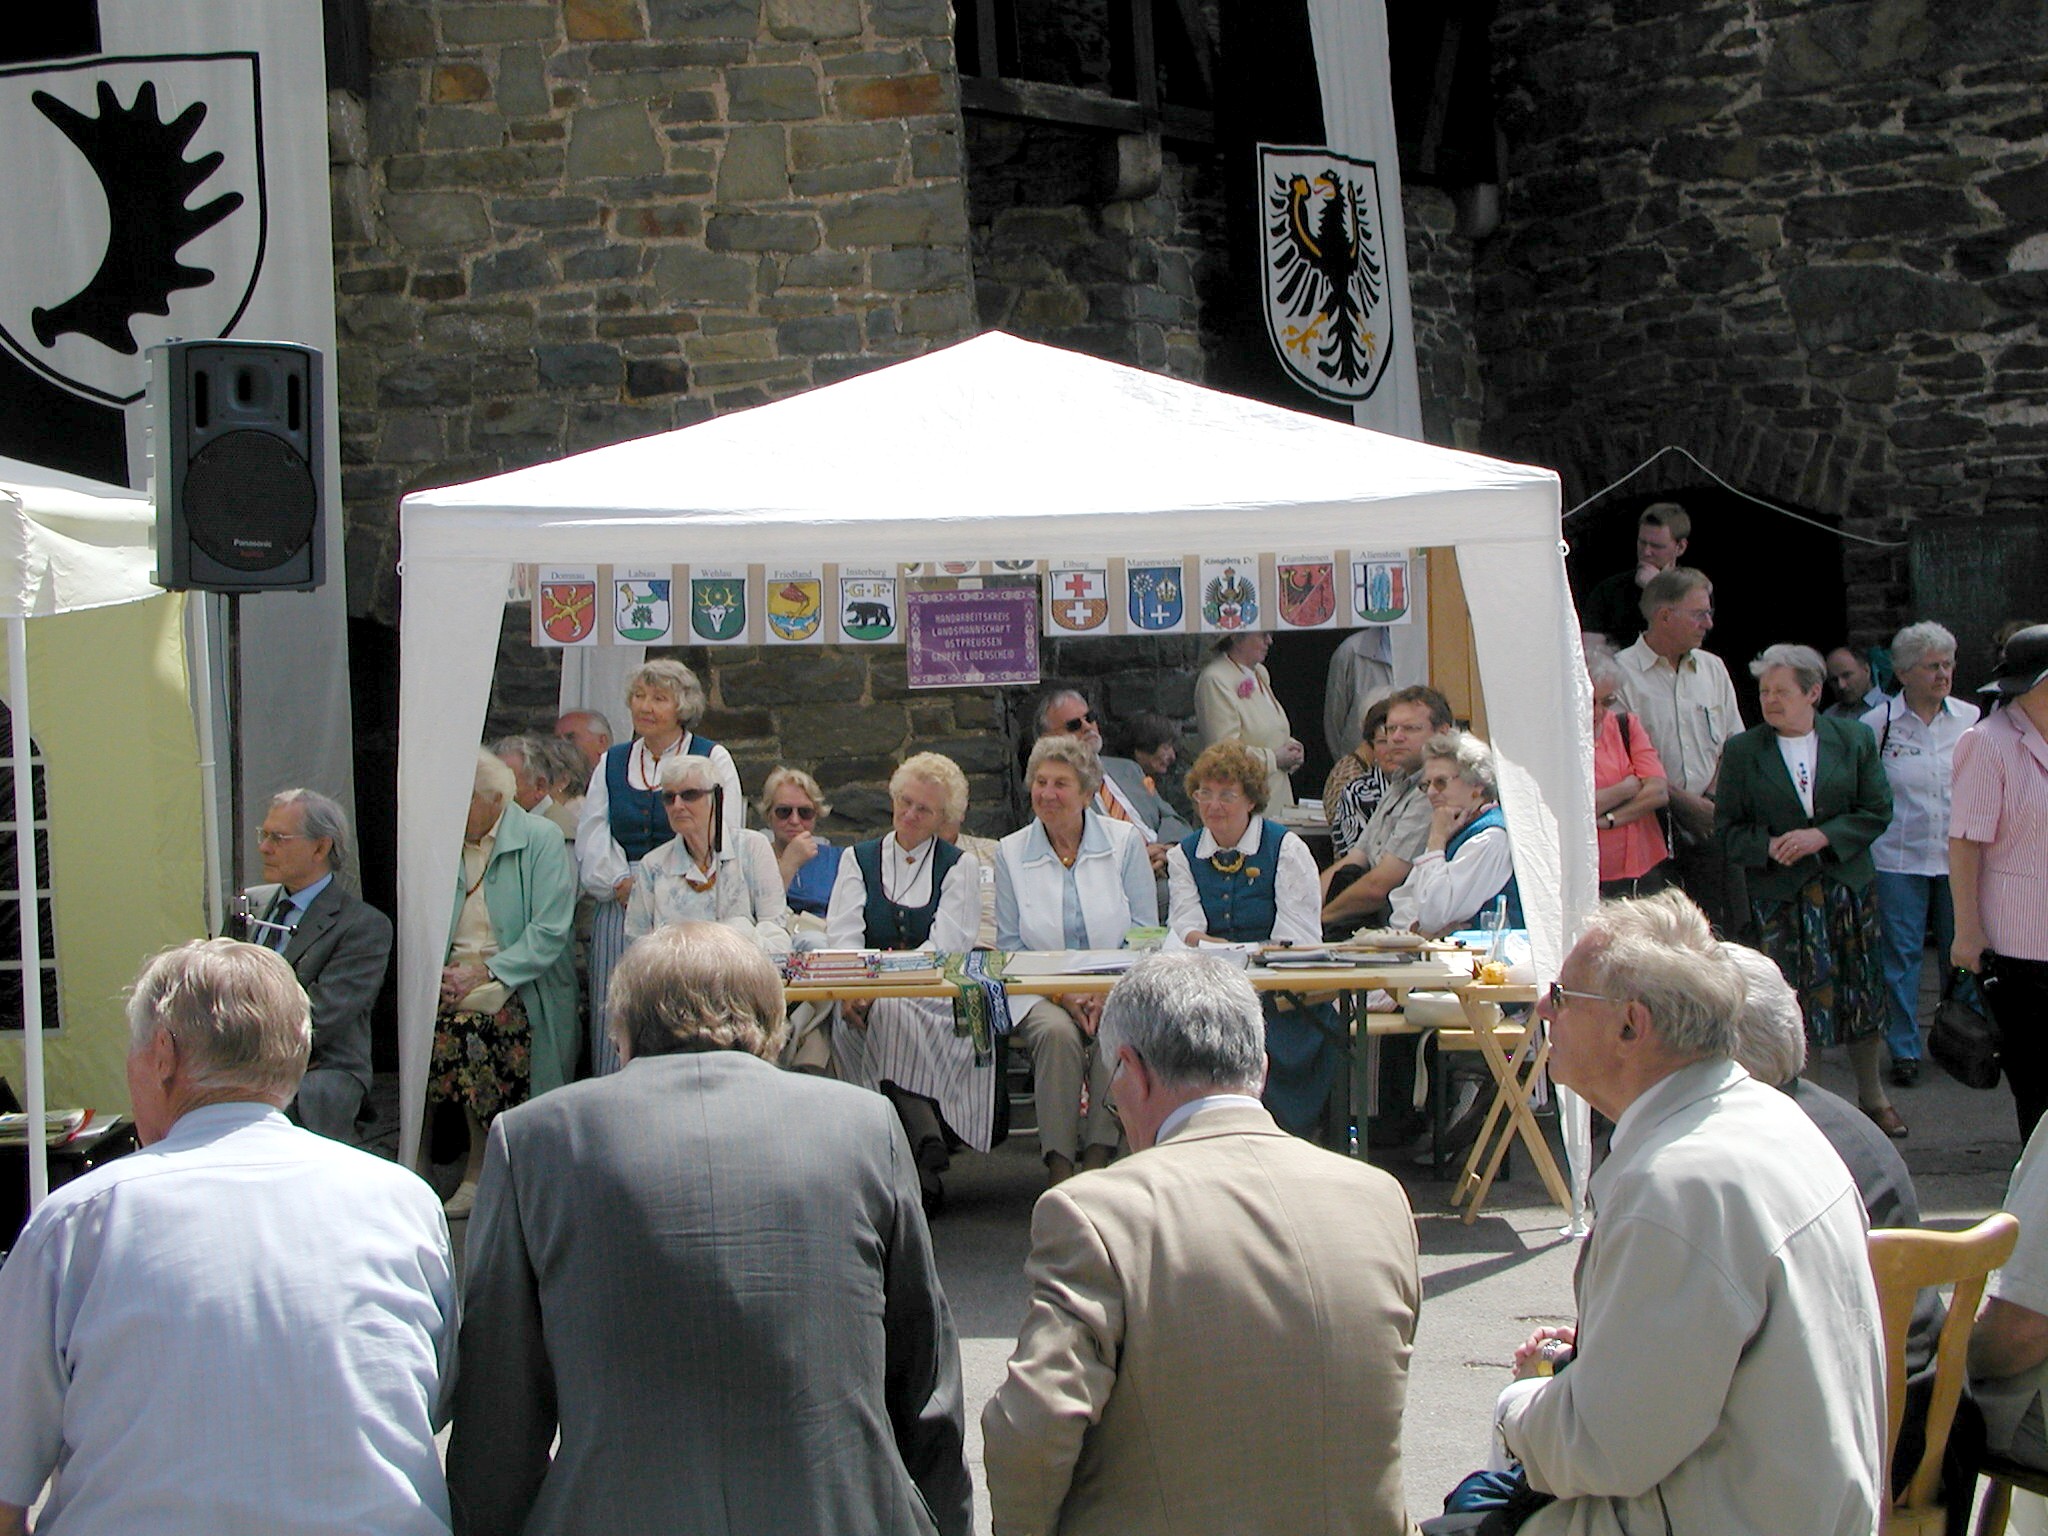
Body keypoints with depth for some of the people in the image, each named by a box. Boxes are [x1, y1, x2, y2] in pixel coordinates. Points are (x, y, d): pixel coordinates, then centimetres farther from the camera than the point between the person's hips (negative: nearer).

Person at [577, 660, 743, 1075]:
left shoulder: (713, 759, 5)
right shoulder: (611, 763, 18)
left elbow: (722, 838, -4)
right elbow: (591, 839, 11)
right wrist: (621, 883, -7)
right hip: (619, 908, 4)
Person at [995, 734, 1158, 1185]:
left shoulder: (1126, 842, 5)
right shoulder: (1010, 852, 7)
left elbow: (1145, 933, 2)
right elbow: (1009, 945, 5)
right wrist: (1062, 993, -11)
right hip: (1041, 992, 0)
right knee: (1057, 1032, -33)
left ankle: (1098, 1158, -24)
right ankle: (1059, 1167, -26)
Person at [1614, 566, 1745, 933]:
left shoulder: (1712, 668, 16)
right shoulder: (1623, 672, -5)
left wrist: (1713, 798, 0)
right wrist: (1684, 802, -12)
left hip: (1711, 824, 5)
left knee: (1728, 931, -1)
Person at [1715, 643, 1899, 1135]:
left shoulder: (1855, 740, 4)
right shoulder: (1741, 751, 2)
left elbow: (1877, 811, 2)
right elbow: (1728, 828, 3)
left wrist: (1822, 836, -12)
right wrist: (1768, 846, -17)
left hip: (1847, 885, 1)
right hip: (1777, 892, -1)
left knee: (1861, 992, 8)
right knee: (1788, 1001, -2)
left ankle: (1872, 1096, 25)